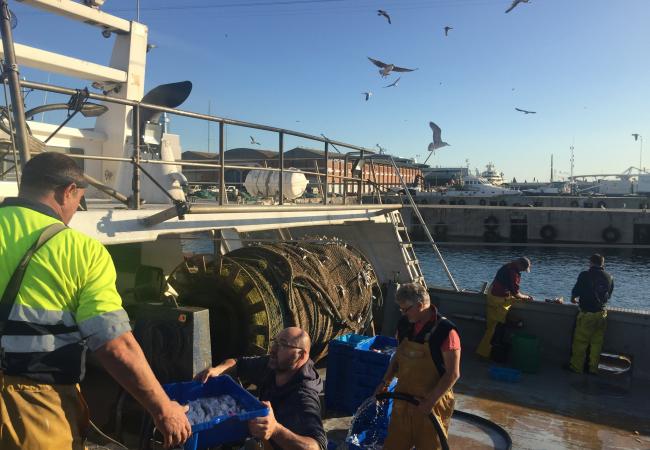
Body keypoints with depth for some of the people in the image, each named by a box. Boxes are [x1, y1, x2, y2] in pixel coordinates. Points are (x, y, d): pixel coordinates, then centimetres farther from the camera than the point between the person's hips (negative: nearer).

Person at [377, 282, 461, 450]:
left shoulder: (445, 331, -21)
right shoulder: (404, 324, -1)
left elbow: (453, 374, -19)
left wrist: (431, 401, -21)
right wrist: (385, 382, 6)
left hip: (433, 401, -5)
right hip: (404, 397, 6)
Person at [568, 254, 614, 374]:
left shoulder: (585, 275, -12)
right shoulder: (609, 277, 1)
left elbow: (576, 291, -4)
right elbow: (609, 296, 13)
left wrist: (574, 299, 19)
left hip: (587, 313, -4)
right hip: (602, 313, 5)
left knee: (580, 342, 7)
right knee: (597, 343, 14)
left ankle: (577, 367, 15)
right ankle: (593, 368, 22)